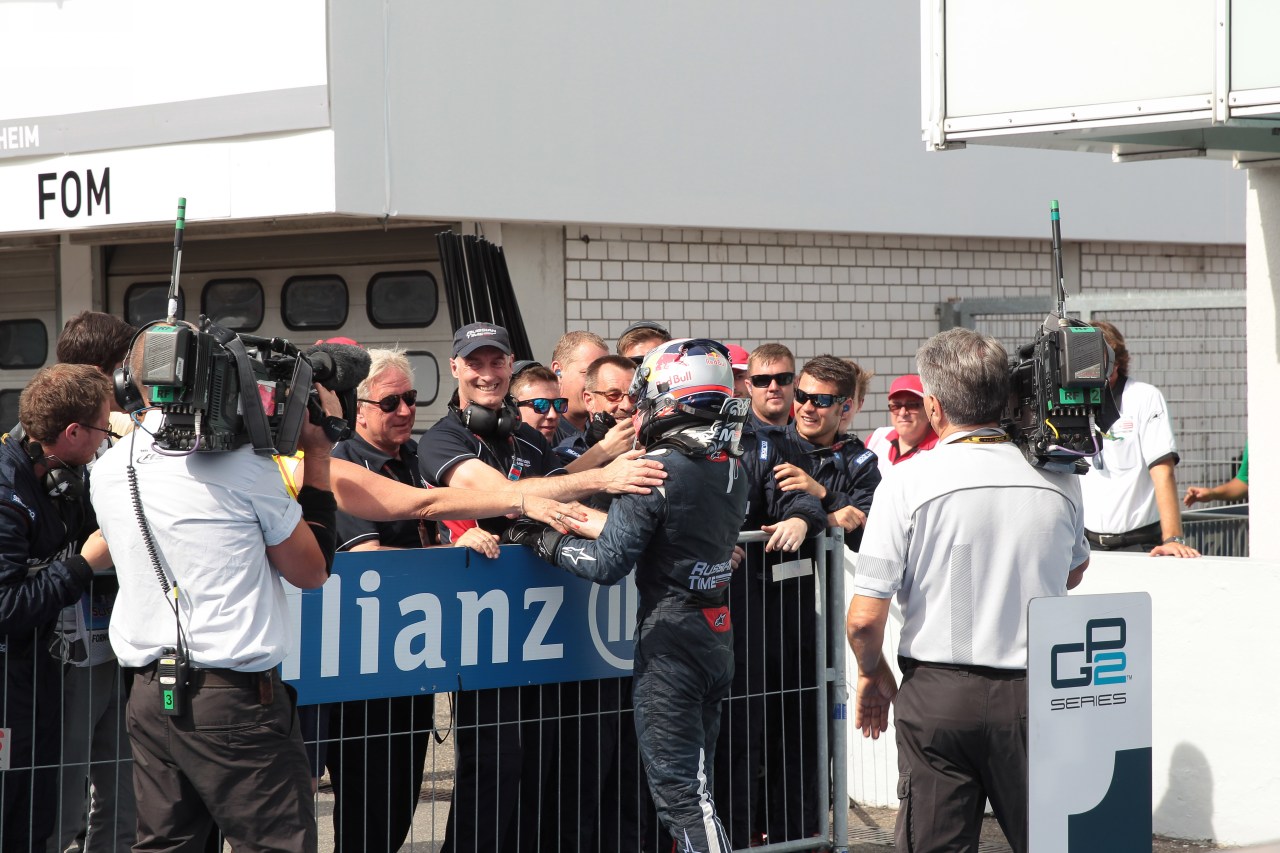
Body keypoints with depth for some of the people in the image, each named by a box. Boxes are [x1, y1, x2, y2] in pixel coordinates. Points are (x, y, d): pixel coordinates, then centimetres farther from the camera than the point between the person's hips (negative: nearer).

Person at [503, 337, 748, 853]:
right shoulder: (733, 469, 8)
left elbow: (608, 562, -17)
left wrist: (544, 541, -3)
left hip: (669, 637, -8)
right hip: (717, 635, 8)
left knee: (678, 790, -5)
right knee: (694, 781, 15)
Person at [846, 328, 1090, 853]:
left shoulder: (907, 485, -10)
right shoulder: (1058, 479, 0)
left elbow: (864, 618, -11)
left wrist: (872, 673, 8)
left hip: (937, 692, -2)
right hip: (1035, 691, 2)